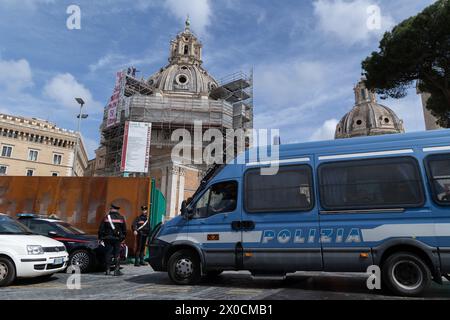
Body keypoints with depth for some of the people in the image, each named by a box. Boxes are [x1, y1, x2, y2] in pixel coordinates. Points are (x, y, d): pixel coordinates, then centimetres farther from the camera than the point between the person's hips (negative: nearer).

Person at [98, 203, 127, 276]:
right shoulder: (121, 218, 2)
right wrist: (123, 238, 18)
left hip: (108, 238, 0)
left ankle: (108, 270, 10)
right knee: (117, 254, 4)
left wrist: (100, 238, 9)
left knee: (108, 254, 7)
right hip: (117, 239, 0)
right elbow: (124, 230, 8)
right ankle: (117, 270, 1)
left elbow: (101, 229, 0)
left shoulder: (106, 217, -2)